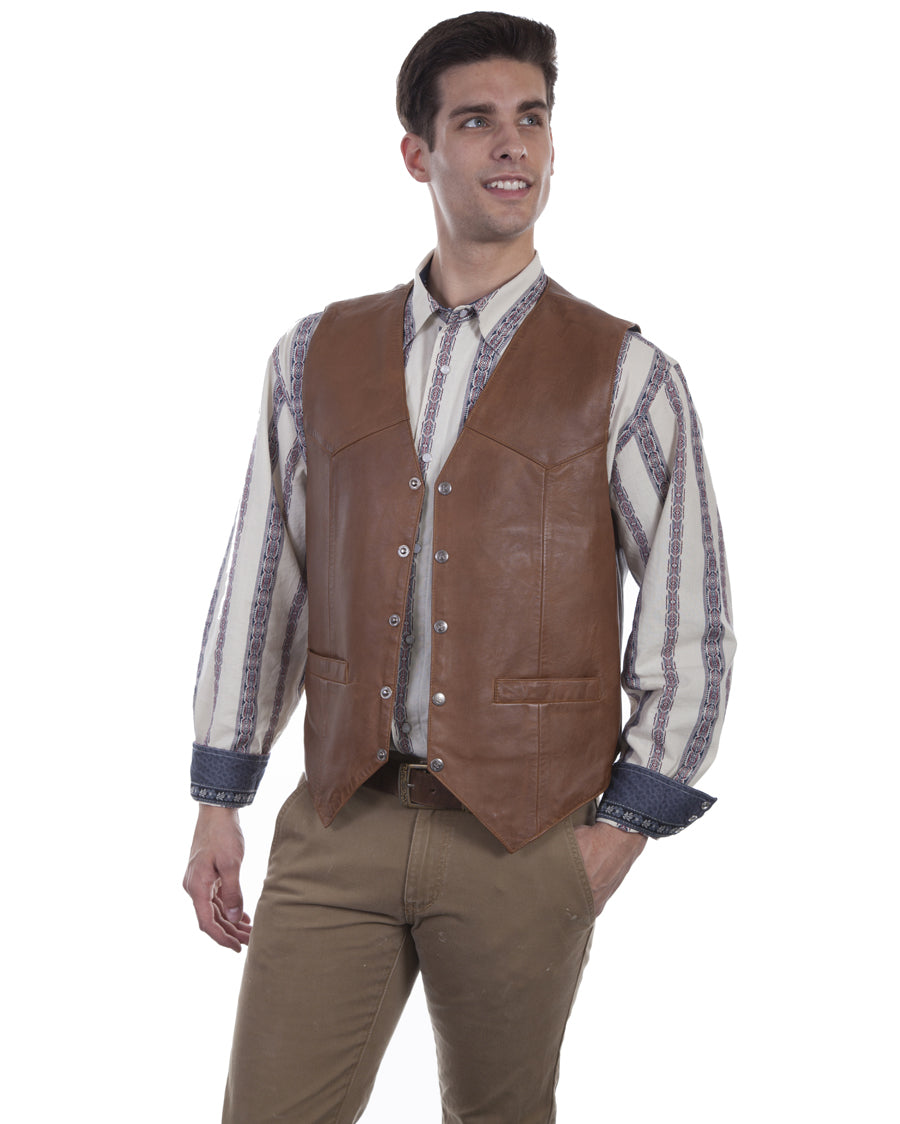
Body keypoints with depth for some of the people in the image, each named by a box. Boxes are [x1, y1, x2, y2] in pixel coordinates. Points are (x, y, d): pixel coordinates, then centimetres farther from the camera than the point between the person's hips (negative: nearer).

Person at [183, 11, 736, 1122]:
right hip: (338, 823, 2)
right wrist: (218, 803, 9)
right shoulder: (317, 357, 7)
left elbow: (691, 628, 0)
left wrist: (619, 831, -4)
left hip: (522, 843, -1)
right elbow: (259, 588, 11)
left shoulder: (624, 375, -1)